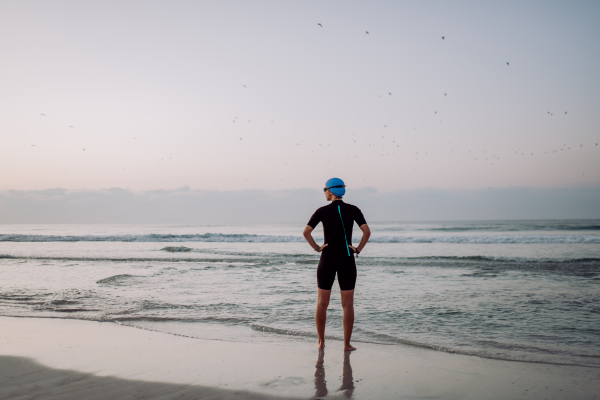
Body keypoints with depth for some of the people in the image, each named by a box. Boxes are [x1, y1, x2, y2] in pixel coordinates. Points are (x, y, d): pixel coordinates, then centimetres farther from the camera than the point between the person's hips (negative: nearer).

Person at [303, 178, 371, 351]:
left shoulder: (322, 211, -3)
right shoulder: (353, 210, 0)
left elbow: (306, 232, -11)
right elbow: (367, 231, -11)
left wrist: (316, 247, 0)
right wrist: (358, 249, -1)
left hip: (327, 259, 0)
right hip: (347, 260, 0)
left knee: (322, 303, 11)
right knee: (348, 304, 4)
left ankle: (321, 342, 15)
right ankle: (347, 344, 4)